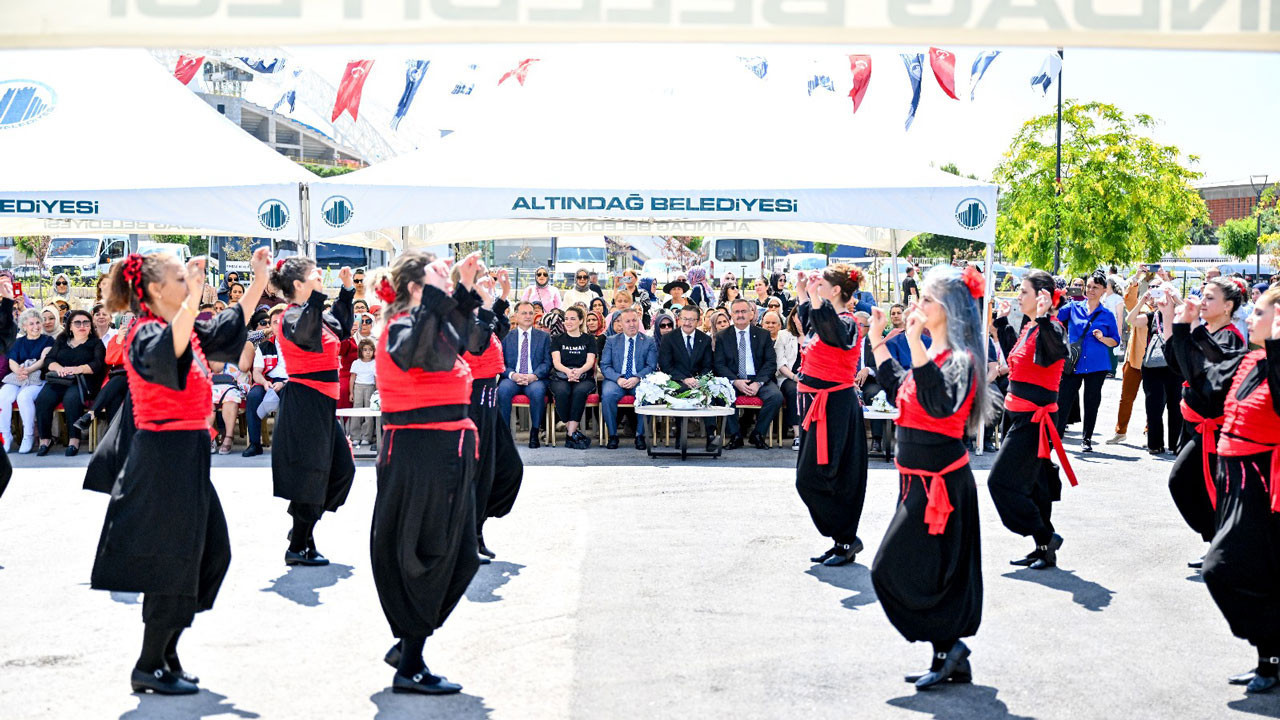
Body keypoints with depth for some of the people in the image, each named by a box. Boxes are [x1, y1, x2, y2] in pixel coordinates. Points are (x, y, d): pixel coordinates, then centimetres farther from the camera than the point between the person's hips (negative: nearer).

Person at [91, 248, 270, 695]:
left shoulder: (189, 330, 12)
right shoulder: (147, 334, -14)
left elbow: (228, 328, 27)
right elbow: (166, 353, -38)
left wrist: (260, 280, 22)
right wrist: (193, 300, -48)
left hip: (188, 455, 10)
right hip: (164, 455, -10)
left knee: (212, 553, 13)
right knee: (173, 562, -3)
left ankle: (164, 651, 24)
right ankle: (149, 668, 9)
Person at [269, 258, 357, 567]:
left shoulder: (313, 312, 14)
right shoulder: (292, 316, -15)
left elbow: (341, 329, 30)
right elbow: (304, 335, -38)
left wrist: (347, 289, 27)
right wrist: (317, 295, -43)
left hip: (321, 403, 10)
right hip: (305, 402, -10)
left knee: (342, 468, 14)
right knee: (311, 473, -3)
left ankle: (302, 528, 24)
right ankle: (299, 547, 7)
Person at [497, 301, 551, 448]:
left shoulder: (544, 337, 14)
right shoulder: (507, 337, 14)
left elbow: (547, 363, 5)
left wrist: (534, 376, -14)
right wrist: (513, 375, -15)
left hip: (535, 380, -1)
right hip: (512, 379, 1)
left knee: (537, 390, -36)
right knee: (503, 389, -33)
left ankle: (534, 434, -22)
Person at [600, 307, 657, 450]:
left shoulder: (649, 342, 10)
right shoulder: (611, 341, 12)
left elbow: (651, 366, 2)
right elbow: (605, 366, 5)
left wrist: (637, 379, -17)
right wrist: (618, 379, -15)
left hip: (639, 381, -1)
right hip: (616, 380, 1)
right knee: (607, 394, -33)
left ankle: (640, 435, -16)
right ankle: (612, 435, -17)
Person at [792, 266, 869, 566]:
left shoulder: (846, 323, -15)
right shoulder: (822, 319, 11)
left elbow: (832, 331, -41)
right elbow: (808, 323, 37)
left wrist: (814, 294, -45)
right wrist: (801, 293, 28)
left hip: (834, 406, -10)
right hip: (817, 405, 10)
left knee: (811, 478, -9)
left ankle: (847, 539, 2)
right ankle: (842, 541, 21)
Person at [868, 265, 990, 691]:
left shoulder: (959, 360, -16)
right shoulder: (932, 355, 11)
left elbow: (939, 403, -34)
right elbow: (899, 390, 26)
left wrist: (916, 347, -38)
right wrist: (877, 341, 22)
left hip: (939, 482, -9)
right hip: (921, 480, 9)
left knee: (893, 571, -7)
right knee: (936, 575, 13)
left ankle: (949, 647, 4)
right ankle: (950, 660, 22)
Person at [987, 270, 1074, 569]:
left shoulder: (1050, 329, -16)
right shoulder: (1028, 328, 12)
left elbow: (1056, 351, -39)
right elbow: (1015, 357, 31)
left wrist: (1043, 317, -48)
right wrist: (1002, 320, 29)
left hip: (1034, 418, -10)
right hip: (1021, 416, 10)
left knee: (1001, 481, -10)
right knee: (1031, 483, 14)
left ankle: (1045, 538, -2)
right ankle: (1045, 548, 21)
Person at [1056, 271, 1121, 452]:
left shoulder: (1107, 315, 4)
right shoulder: (1074, 307, 6)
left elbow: (1115, 341, 6)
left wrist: (1102, 338, -13)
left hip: (1096, 366, 0)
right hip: (1073, 363, 0)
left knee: (1091, 403, 6)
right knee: (1063, 400, -2)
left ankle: (1087, 439, 18)